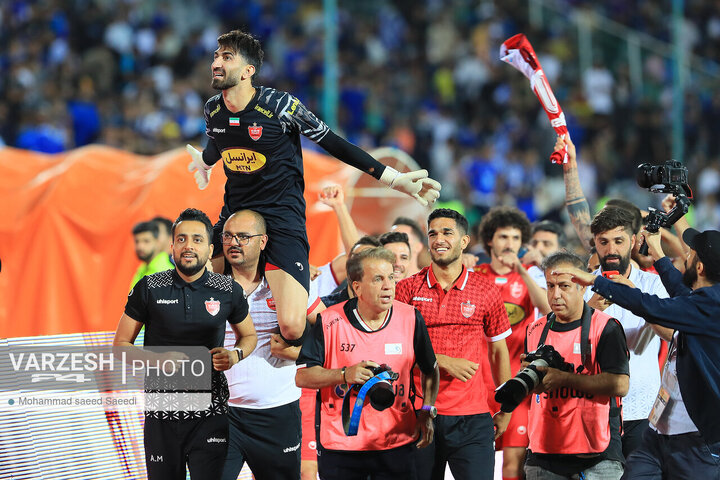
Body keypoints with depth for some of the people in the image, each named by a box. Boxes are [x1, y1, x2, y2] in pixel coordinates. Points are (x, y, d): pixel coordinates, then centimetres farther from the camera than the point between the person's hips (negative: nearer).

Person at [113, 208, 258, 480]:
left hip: (210, 414, 0)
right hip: (162, 415, 0)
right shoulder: (149, 289, -1)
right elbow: (121, 344, 5)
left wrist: (235, 355, -4)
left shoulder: (228, 291, 2)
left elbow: (249, 335, 19)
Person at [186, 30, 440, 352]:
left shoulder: (279, 105, -14)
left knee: (292, 327, -25)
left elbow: (335, 144, -7)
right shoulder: (213, 110, 2)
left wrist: (394, 179, -8)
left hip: (281, 216, -6)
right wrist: (204, 162, 49)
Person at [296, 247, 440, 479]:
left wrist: (427, 412, 1)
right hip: (339, 443, -1)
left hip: (397, 444, 1)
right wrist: (345, 375, -18)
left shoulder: (410, 318, -1)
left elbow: (430, 370, 13)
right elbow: (302, 377, -4)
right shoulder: (330, 321, -6)